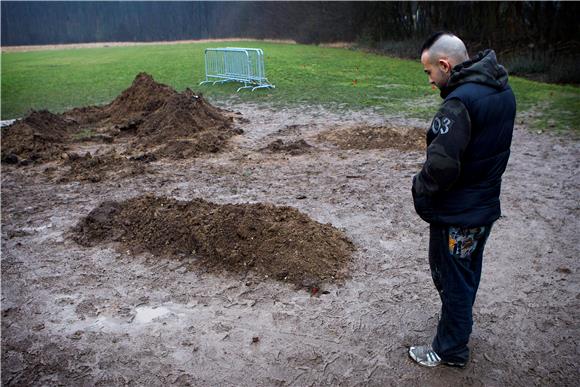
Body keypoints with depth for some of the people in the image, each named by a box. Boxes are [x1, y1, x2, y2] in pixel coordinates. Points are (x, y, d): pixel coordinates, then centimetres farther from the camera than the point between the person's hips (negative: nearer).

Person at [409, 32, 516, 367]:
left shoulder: (460, 102, -27)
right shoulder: (503, 91, 3)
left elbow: (441, 166, -31)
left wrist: (420, 190, -14)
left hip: (457, 215, -9)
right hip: (486, 205, 9)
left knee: (454, 279, 9)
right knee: (469, 273, 26)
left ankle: (450, 349, 28)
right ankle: (462, 321, 48)